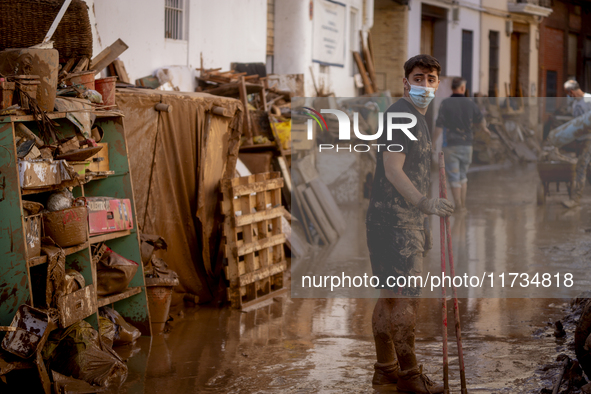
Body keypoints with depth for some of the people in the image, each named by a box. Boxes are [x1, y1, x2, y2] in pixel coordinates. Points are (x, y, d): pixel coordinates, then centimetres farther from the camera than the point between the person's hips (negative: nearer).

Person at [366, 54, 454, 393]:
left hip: (407, 218, 10)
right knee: (407, 296, -9)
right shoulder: (399, 115, -13)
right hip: (395, 219, -10)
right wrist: (425, 204, -30)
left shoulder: (418, 119, 19)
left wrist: (422, 224, 25)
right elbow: (392, 170, -21)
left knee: (391, 295, 14)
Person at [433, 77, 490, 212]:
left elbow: (439, 126, -14)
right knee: (462, 176, 18)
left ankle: (458, 207, 2)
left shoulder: (445, 103, -10)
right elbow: (481, 120, 17)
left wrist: (432, 142, -2)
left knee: (454, 178, 2)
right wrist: (484, 128, 39)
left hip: (450, 145, -3)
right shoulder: (470, 104, 0)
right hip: (466, 145, 3)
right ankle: (463, 205, 17)